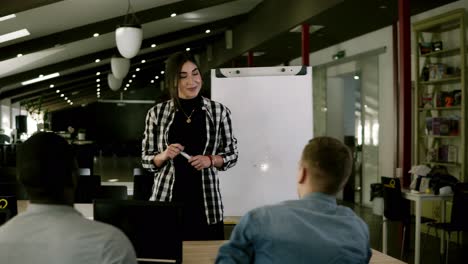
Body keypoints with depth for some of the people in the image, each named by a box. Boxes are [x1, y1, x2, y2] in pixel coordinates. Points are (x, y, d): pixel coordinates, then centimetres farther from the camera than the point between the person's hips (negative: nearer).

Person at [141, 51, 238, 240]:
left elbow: (231, 155, 8)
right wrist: (164, 155, -12)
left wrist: (210, 160, -10)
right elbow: (146, 160, 7)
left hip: (206, 202, 0)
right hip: (167, 199, 0)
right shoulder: (157, 113, 2)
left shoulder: (219, 112, 1)